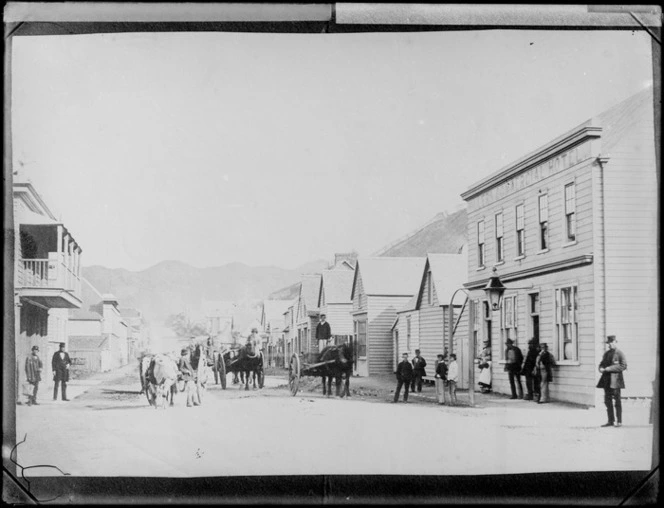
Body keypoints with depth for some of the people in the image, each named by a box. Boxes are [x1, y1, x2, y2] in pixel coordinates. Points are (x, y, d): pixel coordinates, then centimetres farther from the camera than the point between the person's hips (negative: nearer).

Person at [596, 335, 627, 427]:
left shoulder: (620, 353, -5)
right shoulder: (606, 353, 17)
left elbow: (623, 365, -14)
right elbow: (602, 363, 24)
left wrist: (609, 368, -18)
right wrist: (601, 368, -1)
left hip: (615, 379, -7)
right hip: (607, 380, 7)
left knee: (617, 401, -3)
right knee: (607, 401, 8)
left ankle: (619, 421, 4)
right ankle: (611, 421, 15)